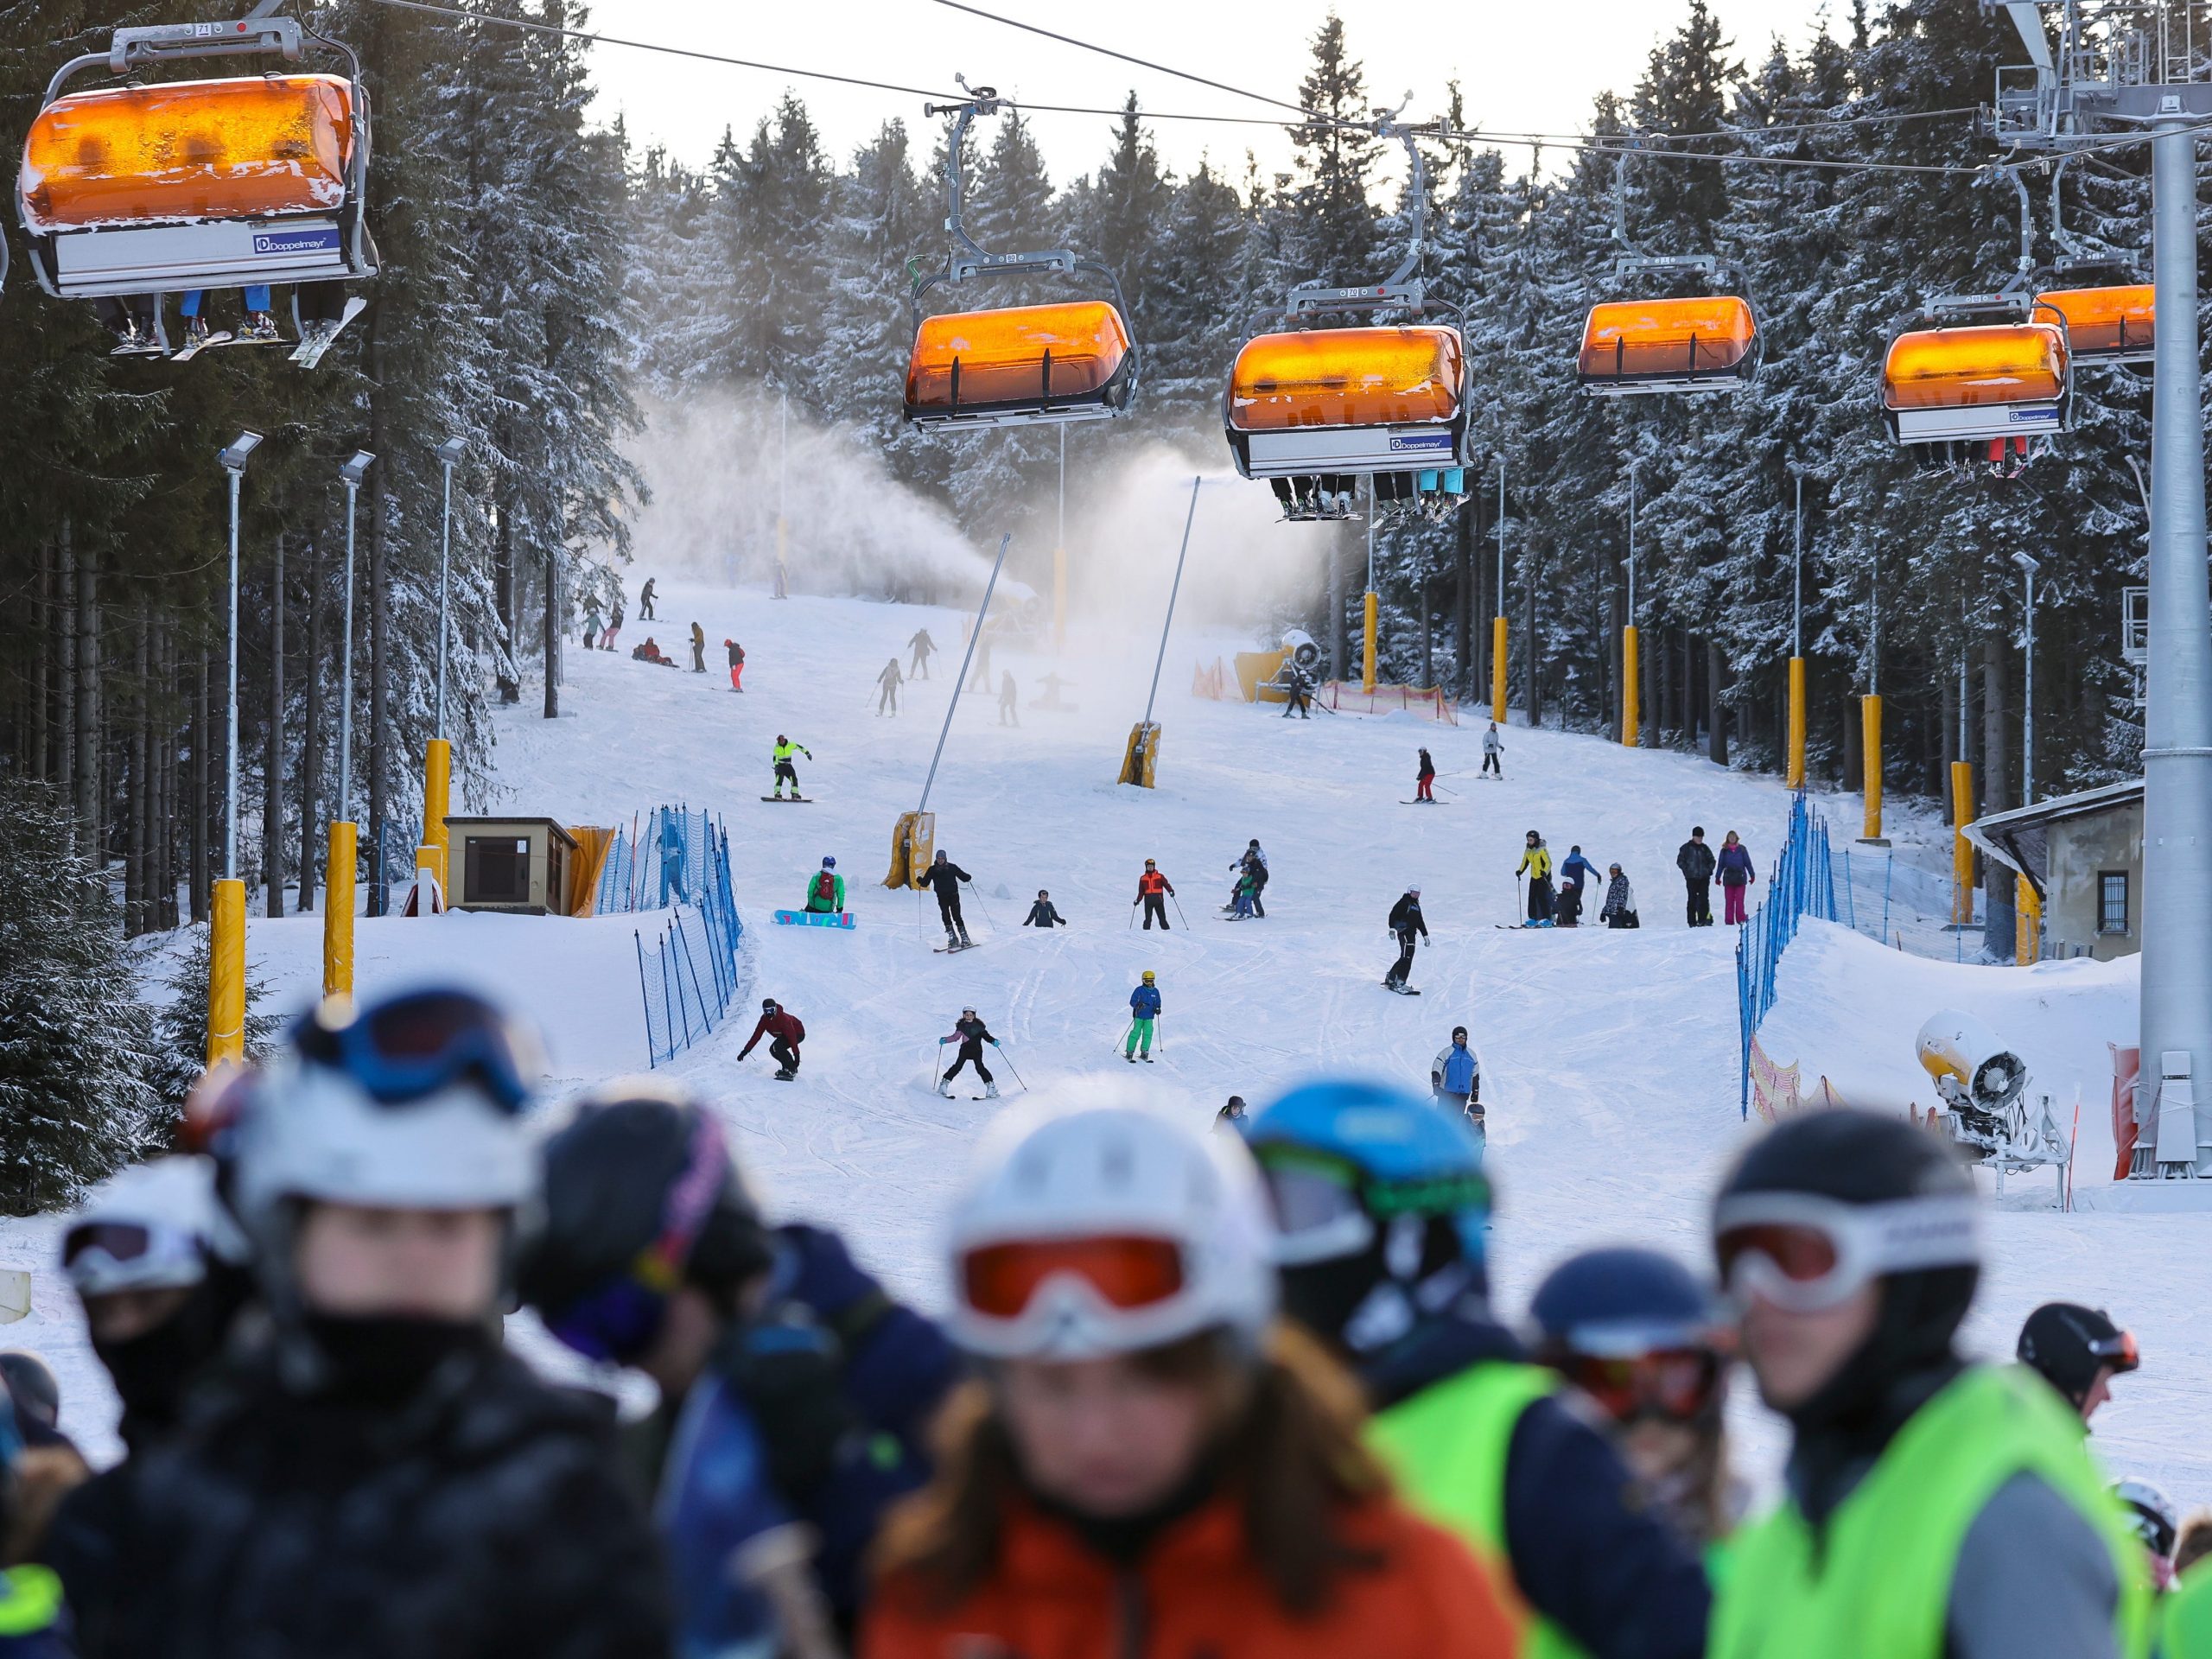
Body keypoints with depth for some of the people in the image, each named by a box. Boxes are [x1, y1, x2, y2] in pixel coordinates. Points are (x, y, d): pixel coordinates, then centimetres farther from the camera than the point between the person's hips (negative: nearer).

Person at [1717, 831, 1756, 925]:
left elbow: (1748, 863, 9)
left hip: (1740, 877, -1)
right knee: (1729, 900, -1)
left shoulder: (1742, 849, 6)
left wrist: (1752, 875, 7)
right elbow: (1721, 864, 12)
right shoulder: (1724, 850, 8)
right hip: (1728, 877, 1)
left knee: (1739, 900, -7)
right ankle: (1729, 920, 0)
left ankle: (1741, 919, -5)